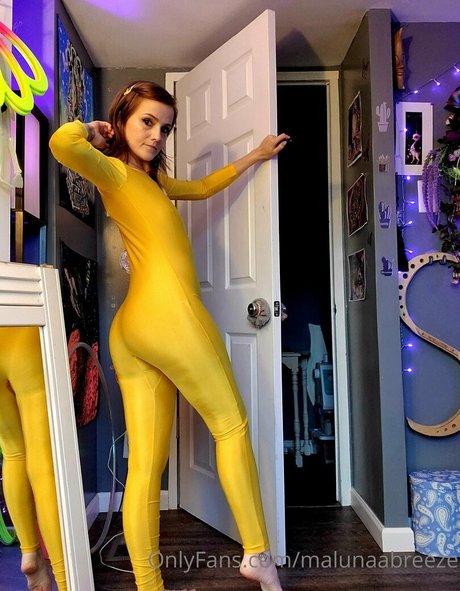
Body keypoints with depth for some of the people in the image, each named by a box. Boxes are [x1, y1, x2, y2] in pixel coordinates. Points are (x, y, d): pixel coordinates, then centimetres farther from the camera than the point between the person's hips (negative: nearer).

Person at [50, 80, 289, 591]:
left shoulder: (149, 177, 28)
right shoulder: (114, 170, 2)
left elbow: (199, 188, 38)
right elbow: (61, 143, -19)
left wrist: (255, 157, 39)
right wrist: (92, 131, 3)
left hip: (129, 330, 8)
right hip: (170, 313, -8)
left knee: (145, 467, 5)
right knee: (231, 427, 6)